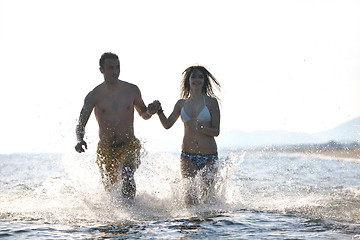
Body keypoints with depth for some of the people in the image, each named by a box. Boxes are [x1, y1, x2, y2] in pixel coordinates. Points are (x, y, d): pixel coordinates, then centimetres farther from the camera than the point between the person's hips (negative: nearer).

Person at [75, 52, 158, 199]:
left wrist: (150, 112, -11)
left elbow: (143, 114, 14)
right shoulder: (94, 96, -7)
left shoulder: (132, 90, -2)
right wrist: (80, 140, -30)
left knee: (127, 178, -28)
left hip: (129, 145, -1)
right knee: (110, 189, 13)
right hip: (105, 149, 1)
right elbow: (81, 124, -8)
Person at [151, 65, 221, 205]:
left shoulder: (211, 102, 1)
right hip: (188, 156, 2)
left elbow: (216, 131, -2)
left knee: (207, 194, -4)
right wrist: (159, 111, -12)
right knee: (189, 194, -4)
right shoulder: (182, 103, 11)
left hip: (209, 156, -2)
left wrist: (202, 128, -22)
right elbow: (167, 124, 5)